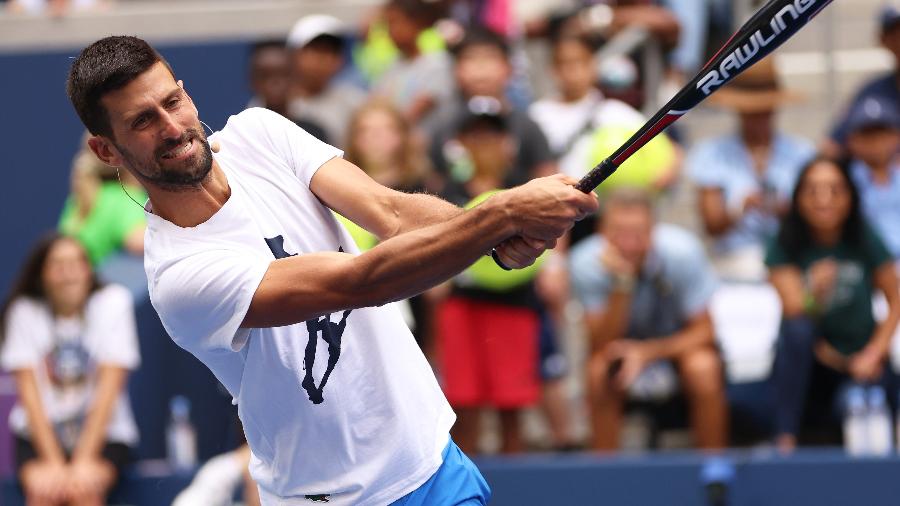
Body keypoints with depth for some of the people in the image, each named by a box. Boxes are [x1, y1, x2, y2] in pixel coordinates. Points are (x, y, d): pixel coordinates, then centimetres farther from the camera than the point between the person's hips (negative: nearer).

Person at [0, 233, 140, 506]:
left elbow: (108, 388, -13)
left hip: (102, 433, 0)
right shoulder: (25, 311, -5)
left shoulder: (113, 302, -7)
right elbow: (30, 392, -10)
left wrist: (85, 461, -21)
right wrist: (53, 463, -20)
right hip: (39, 434, 0)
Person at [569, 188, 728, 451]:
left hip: (681, 339, -1)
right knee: (598, 371, -31)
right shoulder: (586, 262, -24)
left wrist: (647, 353, -33)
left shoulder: (681, 250, -26)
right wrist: (621, 285, -40)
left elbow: (703, 331, -18)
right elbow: (602, 346, -27)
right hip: (625, 340, 1)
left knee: (702, 368, -33)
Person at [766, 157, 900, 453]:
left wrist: (873, 353, -9)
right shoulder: (785, 247, -7)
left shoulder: (865, 242, -3)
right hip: (805, 363, 1)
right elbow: (794, 311, -18)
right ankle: (785, 440, -33)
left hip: (858, 362, -1)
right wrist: (815, 292, -39)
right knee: (796, 329, -36)